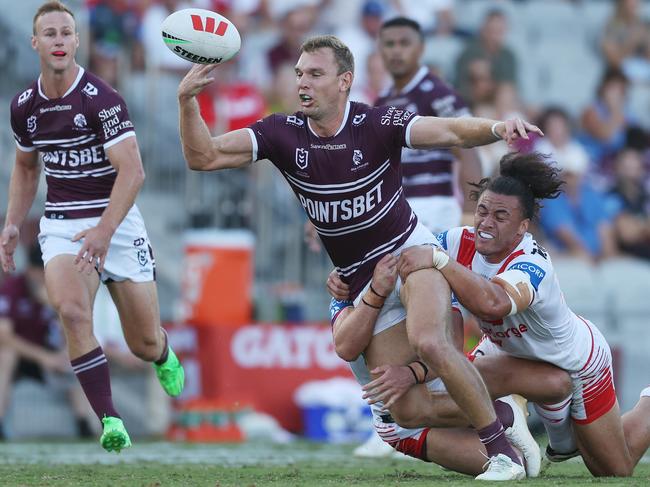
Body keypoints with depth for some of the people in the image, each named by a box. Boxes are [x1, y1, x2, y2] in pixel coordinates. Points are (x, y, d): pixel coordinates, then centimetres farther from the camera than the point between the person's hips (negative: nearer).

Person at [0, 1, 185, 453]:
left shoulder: (102, 98, -15)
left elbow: (132, 171, -20)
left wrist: (103, 231, -30)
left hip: (116, 222, -3)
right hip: (61, 225, 3)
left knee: (145, 342, 3)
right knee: (71, 310, -28)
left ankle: (163, 355, 44)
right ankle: (110, 420, -23)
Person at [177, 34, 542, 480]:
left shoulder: (377, 125, -16)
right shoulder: (284, 133, -7)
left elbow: (450, 132, -24)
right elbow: (204, 156, -9)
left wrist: (497, 128, -45)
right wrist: (188, 102, -26)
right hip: (361, 279, 4)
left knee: (428, 342, -32)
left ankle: (504, 452, -21)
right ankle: (496, 413, 21)